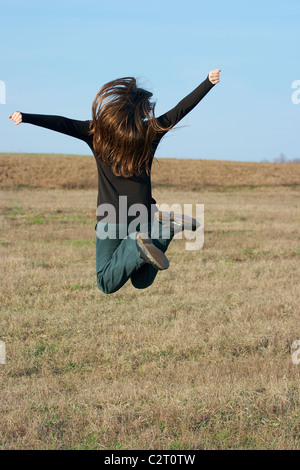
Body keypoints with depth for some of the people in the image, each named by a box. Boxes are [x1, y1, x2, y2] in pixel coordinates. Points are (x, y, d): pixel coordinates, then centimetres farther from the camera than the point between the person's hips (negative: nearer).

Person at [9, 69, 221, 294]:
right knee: (141, 282, 16)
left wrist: (25, 117, -20)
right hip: (143, 216, 2)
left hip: (111, 220, -2)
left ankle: (137, 246, -23)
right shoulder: (150, 132, -3)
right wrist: (208, 82, 5)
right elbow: (181, 109, 0)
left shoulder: (97, 132, -8)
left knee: (107, 284, 5)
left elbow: (63, 124, -18)